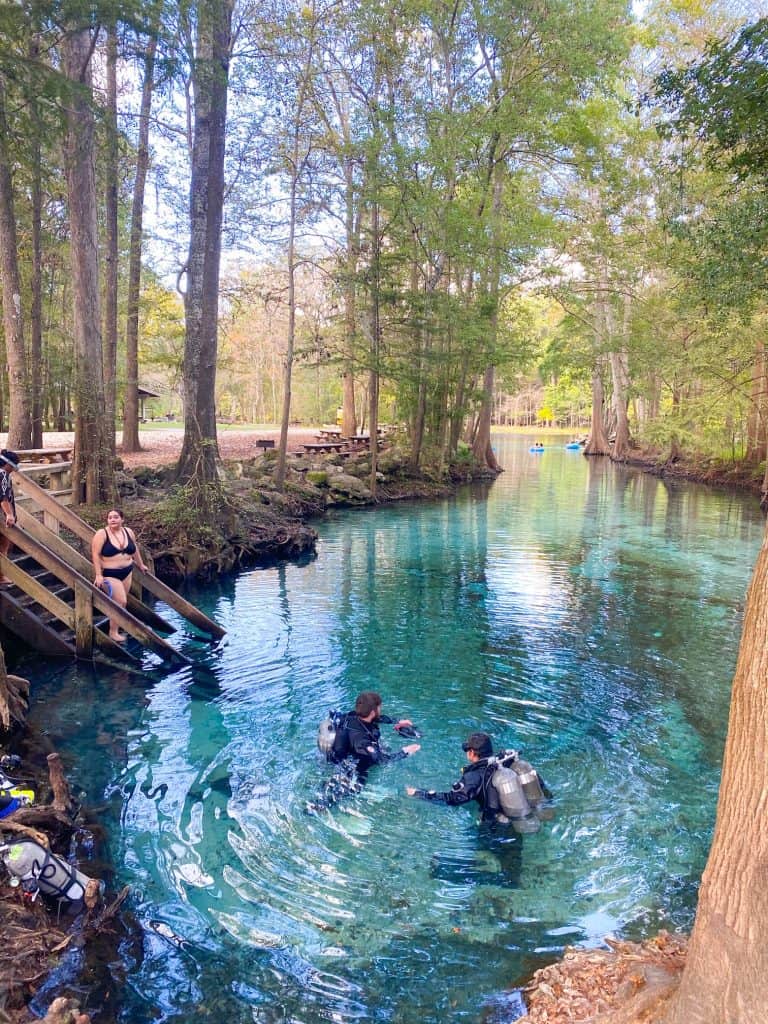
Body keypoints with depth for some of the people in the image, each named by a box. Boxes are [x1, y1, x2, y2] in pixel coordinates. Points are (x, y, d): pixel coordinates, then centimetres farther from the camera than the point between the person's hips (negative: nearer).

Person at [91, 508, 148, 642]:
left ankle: (117, 628, 25)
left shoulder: (128, 532, 2)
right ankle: (113, 632, 2)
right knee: (120, 602, -11)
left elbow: (135, 549, 18)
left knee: (121, 602, 11)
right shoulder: (102, 533, -14)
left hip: (126, 572, 6)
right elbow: (95, 554, -14)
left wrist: (141, 565, 25)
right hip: (110, 574, -6)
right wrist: (98, 575, -19)